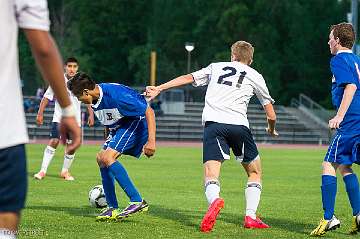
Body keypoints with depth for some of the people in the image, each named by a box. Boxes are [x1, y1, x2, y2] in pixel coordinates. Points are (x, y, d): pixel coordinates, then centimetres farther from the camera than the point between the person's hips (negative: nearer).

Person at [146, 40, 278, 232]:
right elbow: (271, 115, 24)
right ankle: (250, 216, 7)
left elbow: (188, 78, 23)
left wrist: (159, 89, 30)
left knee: (211, 175, -11)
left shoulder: (216, 67, 25)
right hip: (239, 124, 0)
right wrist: (272, 129, 45)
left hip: (213, 123, 0)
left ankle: (214, 200, -44)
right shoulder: (255, 76, 21)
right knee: (255, 172, 20)